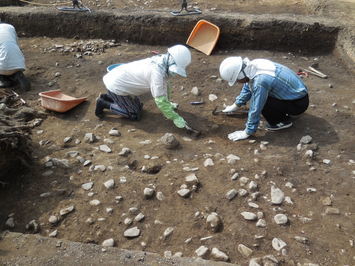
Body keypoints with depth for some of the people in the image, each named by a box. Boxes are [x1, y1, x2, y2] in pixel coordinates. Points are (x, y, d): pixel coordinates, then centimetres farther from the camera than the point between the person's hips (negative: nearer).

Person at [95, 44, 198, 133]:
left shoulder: (161, 60, -4)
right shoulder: (157, 71, -32)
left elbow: (164, 84, 13)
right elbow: (160, 100, -30)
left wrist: (168, 104, 21)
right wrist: (177, 119, -25)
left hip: (120, 80, 9)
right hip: (116, 86, -9)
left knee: (138, 106, 19)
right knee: (135, 115, -4)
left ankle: (107, 97, 26)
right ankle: (103, 103, 4)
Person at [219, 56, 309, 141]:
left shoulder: (259, 82, -33)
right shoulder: (253, 65, -7)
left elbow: (255, 110, -25)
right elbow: (247, 88, 12)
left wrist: (246, 133, -12)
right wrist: (235, 106, 23)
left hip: (299, 103, -9)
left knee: (261, 103, -23)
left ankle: (283, 121, 0)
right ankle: (286, 111, 19)